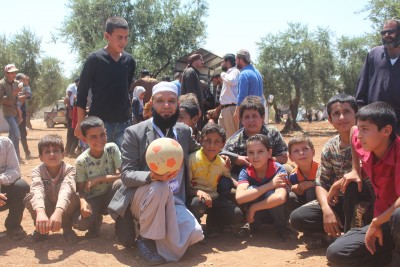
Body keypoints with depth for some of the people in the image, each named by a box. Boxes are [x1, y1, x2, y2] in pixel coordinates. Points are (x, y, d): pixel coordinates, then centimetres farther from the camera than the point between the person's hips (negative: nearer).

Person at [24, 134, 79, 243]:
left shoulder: (69, 169, -22)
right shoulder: (37, 171, -19)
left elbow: (66, 189, -43)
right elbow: (37, 191, -40)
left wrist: (58, 212, -63)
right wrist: (40, 213, -61)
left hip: (64, 210, -1)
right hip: (46, 210, 1)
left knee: (73, 197, -33)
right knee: (30, 198, -28)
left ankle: (67, 228, -8)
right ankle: (42, 228, -4)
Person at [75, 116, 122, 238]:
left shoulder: (112, 149, -13)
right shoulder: (81, 161, -13)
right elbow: (80, 189, -10)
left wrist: (98, 179, -21)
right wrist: (83, 202, -31)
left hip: (111, 196, 0)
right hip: (93, 200, 0)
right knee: (81, 223, -29)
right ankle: (96, 220, 10)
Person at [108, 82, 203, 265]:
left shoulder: (185, 131, 8)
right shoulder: (134, 133, -7)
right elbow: (126, 175, -13)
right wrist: (152, 176, -32)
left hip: (174, 202, 3)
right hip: (140, 199, -3)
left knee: (193, 232, -25)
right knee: (159, 187, -37)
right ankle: (146, 238, -12)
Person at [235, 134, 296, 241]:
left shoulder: (278, 170, -21)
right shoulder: (246, 171, -15)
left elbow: (280, 198, -41)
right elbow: (239, 197, -35)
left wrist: (253, 207, -31)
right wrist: (270, 185, -35)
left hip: (276, 212, -1)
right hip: (256, 215, 2)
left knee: (269, 194, -32)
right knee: (252, 190, -27)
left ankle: (283, 228, -6)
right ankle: (254, 226, -4)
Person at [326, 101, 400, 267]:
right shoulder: (364, 147, -5)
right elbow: (353, 131, 21)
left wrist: (376, 222, -27)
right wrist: (356, 170, 17)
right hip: (384, 222, 7)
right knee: (336, 253, -6)